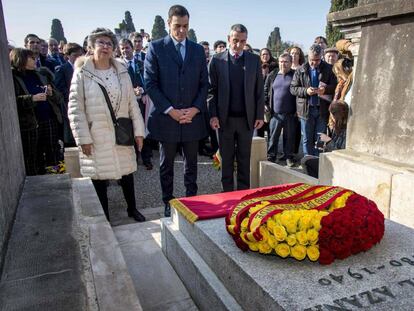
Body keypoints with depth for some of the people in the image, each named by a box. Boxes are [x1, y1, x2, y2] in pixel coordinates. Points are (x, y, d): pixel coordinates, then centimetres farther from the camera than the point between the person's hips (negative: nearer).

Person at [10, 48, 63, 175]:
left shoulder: (41, 74, 15)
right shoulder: (12, 77, -1)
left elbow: (59, 97, 15)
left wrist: (52, 93, -6)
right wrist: (32, 98, -20)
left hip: (49, 121, 5)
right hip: (28, 124, -4)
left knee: (52, 158, 7)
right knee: (31, 162, 1)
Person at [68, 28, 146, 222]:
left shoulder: (122, 71, 6)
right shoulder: (82, 73, -5)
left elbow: (132, 103, 6)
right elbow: (75, 108, -7)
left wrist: (138, 130, 2)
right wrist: (83, 138, -13)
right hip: (96, 136, -3)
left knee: (127, 172, 14)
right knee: (99, 178, 6)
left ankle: (132, 209, 34)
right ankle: (104, 218, 23)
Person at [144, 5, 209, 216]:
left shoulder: (198, 50, 10)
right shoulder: (156, 48, 0)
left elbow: (204, 84, 8)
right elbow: (150, 84, -6)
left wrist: (195, 108, -7)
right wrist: (170, 110, -13)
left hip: (192, 117, 3)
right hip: (166, 117, -2)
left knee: (191, 164, 11)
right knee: (166, 165, 9)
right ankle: (168, 204, 23)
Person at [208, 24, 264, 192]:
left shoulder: (255, 60, 6)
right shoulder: (217, 60, 2)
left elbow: (259, 90, 5)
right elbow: (212, 89, -1)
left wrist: (260, 115, -1)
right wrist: (213, 115, -9)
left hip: (247, 118, 1)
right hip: (224, 118, -1)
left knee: (244, 159, 9)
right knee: (226, 158, 8)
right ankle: (227, 192, 20)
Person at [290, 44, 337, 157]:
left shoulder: (329, 69, 3)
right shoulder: (300, 70, 5)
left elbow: (335, 87, 4)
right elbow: (293, 88, 2)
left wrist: (326, 89, -18)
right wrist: (306, 91, -15)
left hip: (322, 109, 0)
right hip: (306, 109, 0)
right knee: (307, 139, 7)